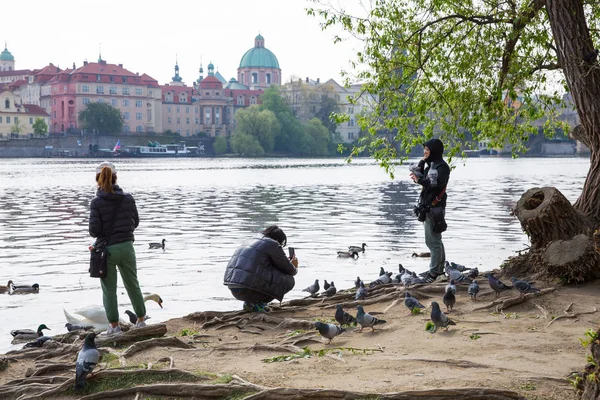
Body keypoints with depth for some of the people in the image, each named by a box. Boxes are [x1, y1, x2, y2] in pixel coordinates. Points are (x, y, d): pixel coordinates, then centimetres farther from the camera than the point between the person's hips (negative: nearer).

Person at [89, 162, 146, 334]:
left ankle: (114, 325, 15)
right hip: (126, 247, 3)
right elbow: (135, 222, 6)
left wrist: (95, 233, 6)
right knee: (132, 284, 18)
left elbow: (94, 230, -16)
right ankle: (141, 320, 26)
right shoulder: (128, 198, -4)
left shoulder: (97, 202, -14)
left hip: (106, 249, -3)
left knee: (109, 289, 11)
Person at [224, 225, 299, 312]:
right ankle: (258, 304, 0)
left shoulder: (251, 241, 25)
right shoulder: (272, 244, -1)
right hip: (249, 290, -9)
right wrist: (295, 268, 27)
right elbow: (289, 270, 5)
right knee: (289, 281, 3)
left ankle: (249, 302, 15)